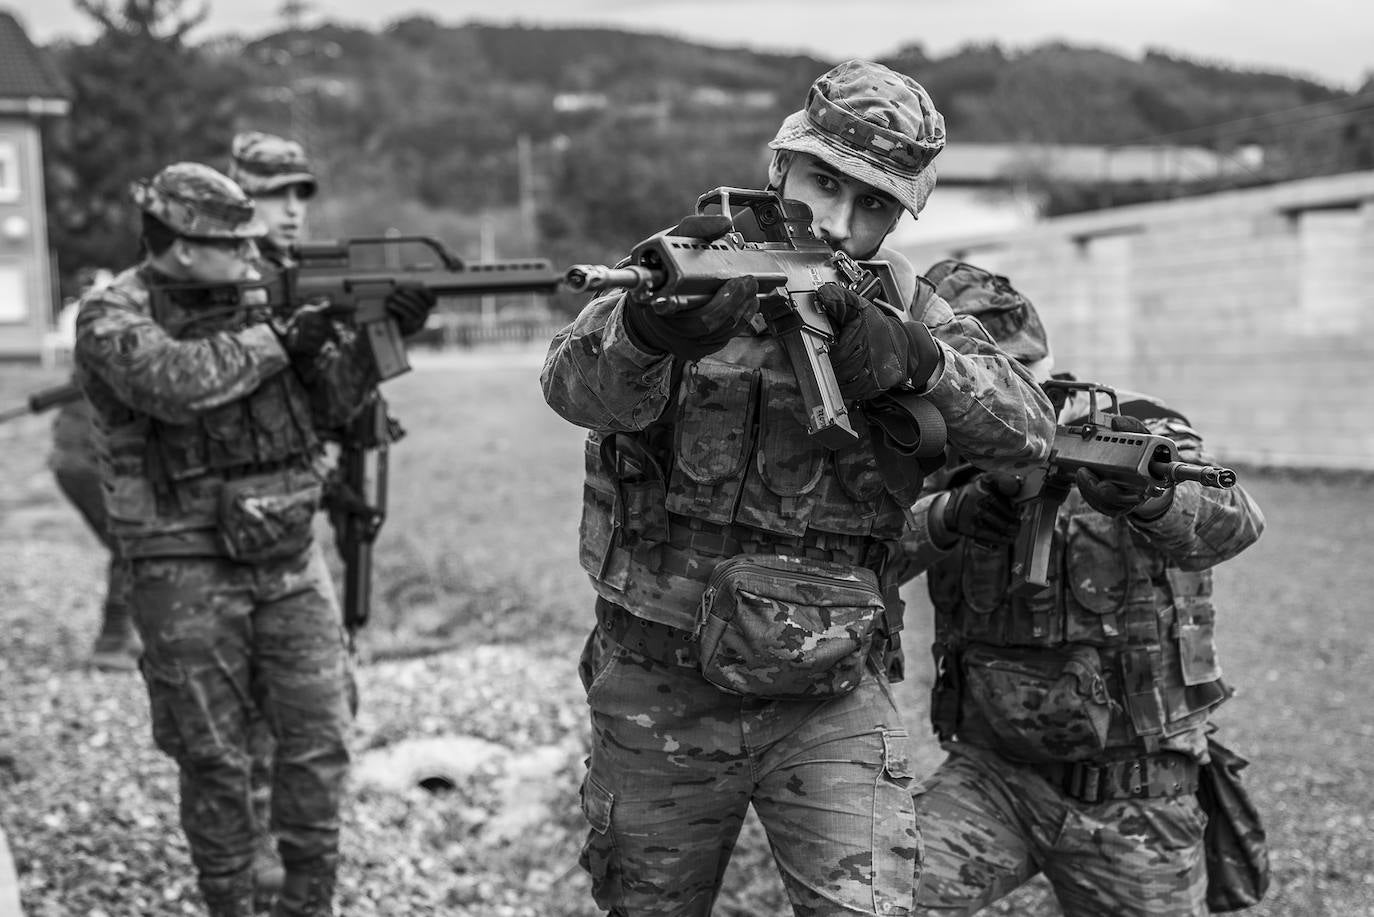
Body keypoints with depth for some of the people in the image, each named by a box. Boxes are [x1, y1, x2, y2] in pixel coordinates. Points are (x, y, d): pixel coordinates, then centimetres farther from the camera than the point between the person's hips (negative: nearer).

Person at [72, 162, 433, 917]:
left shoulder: (251, 296, 8)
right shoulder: (112, 314, -8)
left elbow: (323, 403, 8)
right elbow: (173, 382, -28)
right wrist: (276, 338, -20)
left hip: (289, 554, 5)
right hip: (188, 573, -5)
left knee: (319, 742, 6)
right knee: (213, 761, 5)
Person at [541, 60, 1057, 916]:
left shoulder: (904, 306, 0)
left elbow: (1028, 430, -11)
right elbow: (579, 387, -25)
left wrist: (915, 357, -30)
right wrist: (652, 325, -48)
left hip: (830, 699, 1)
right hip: (660, 697, 0)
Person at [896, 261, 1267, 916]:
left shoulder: (1136, 432, -6)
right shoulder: (945, 467, 3)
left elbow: (1232, 524, -25)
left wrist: (1144, 497, -48)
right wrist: (946, 518, -32)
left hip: (1133, 803, -1)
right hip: (991, 775, 1)